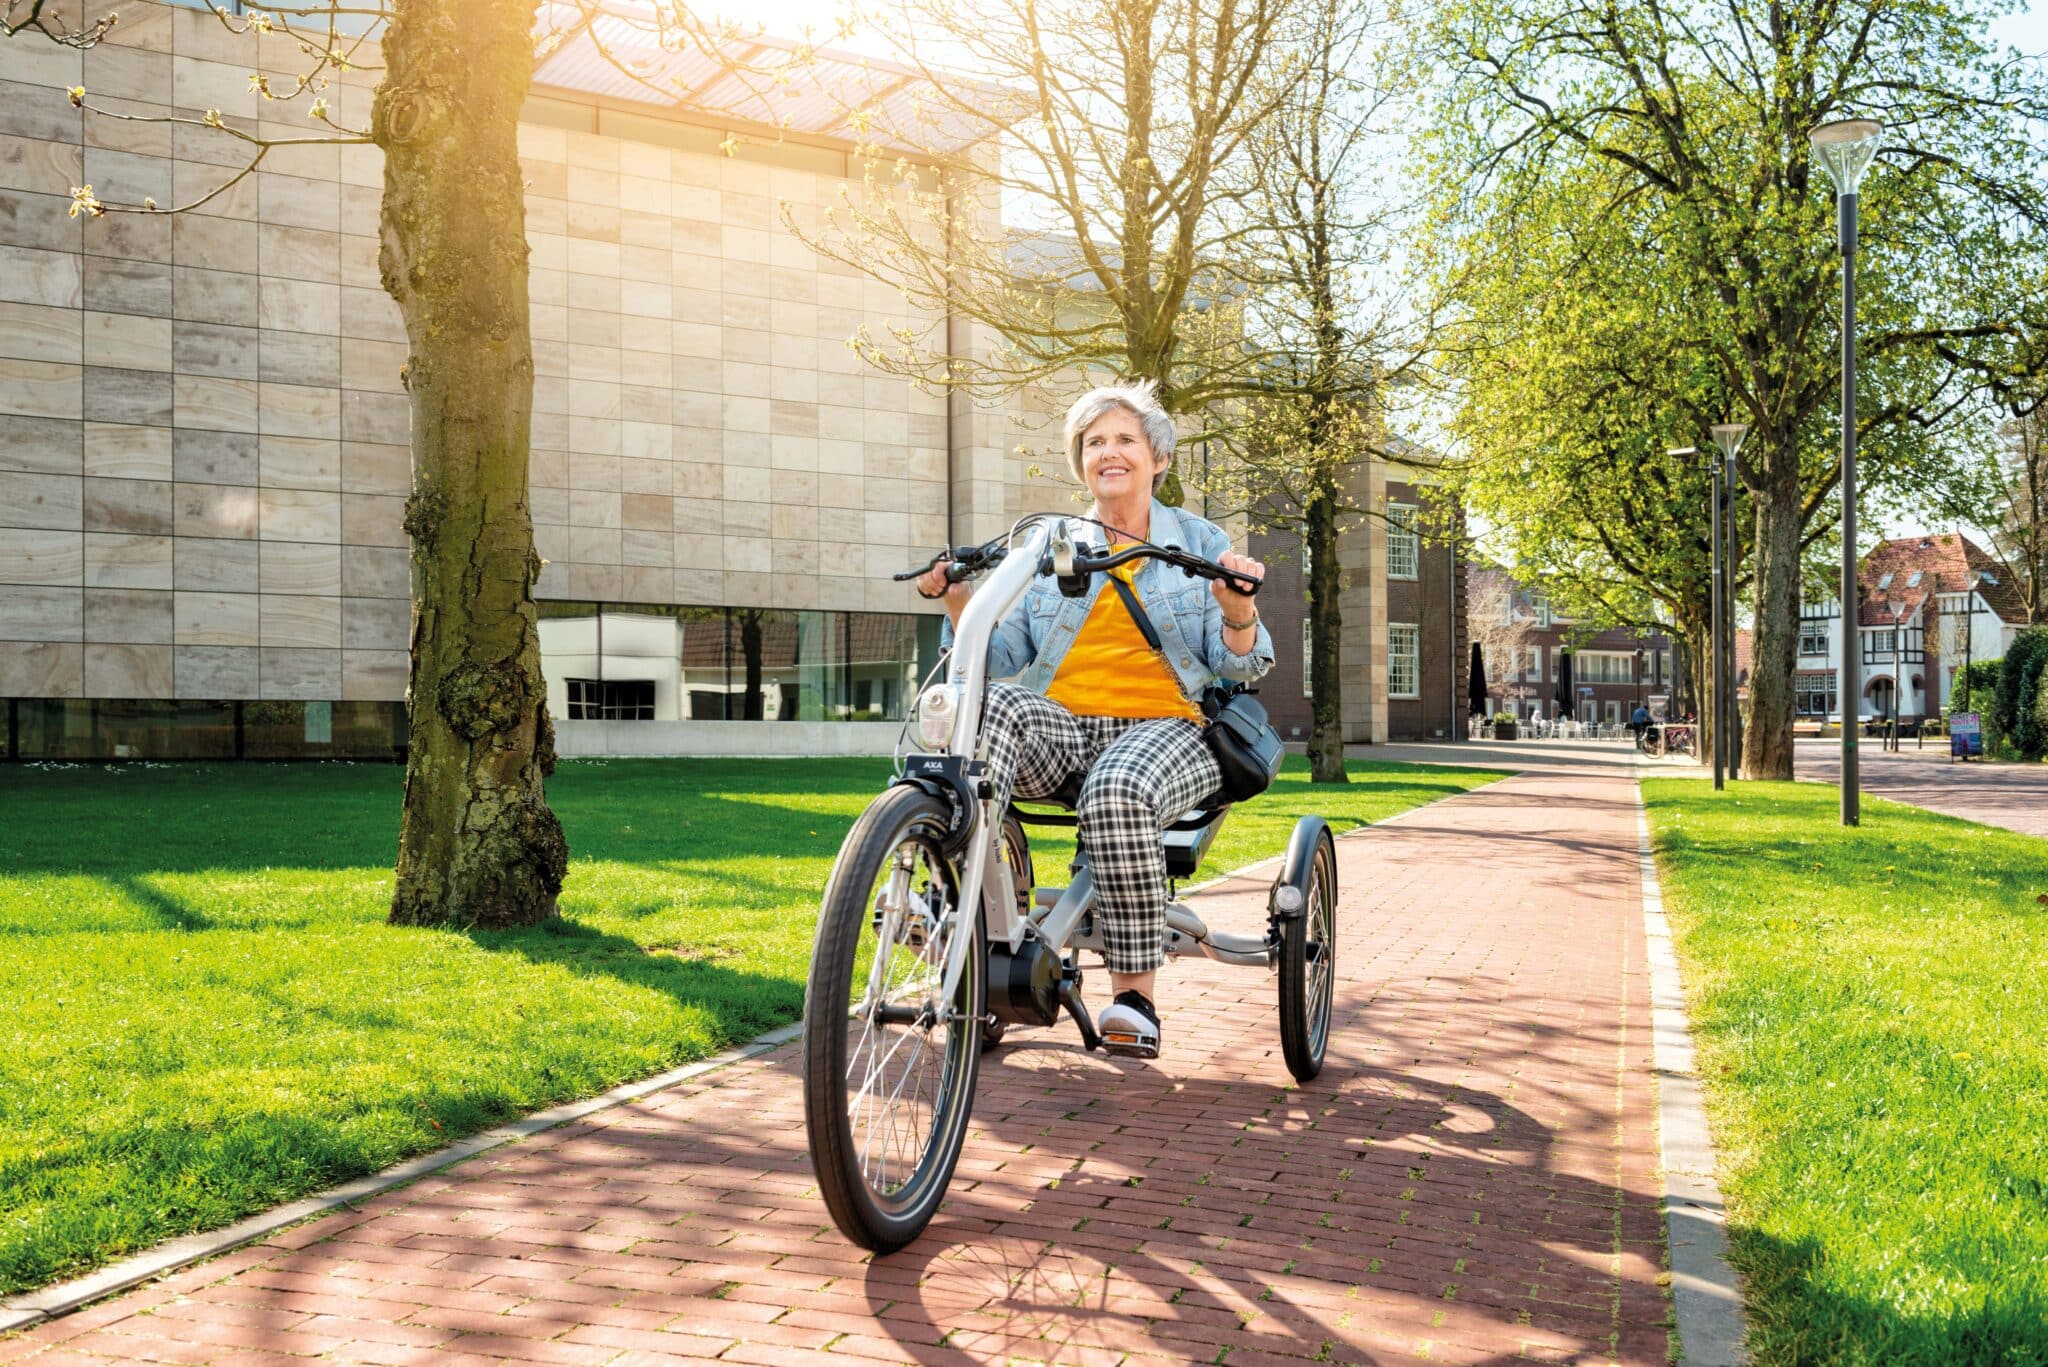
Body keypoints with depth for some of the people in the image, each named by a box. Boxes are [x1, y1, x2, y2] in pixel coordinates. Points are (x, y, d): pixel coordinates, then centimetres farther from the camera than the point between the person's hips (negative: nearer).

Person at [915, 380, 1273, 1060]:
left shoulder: (1201, 543, 13)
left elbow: (1239, 667, 7)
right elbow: (1004, 656, 13)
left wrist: (1239, 613, -15)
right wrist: (959, 601, -4)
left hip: (1162, 725, -2)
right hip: (1059, 724, 2)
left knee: (1117, 794, -38)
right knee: (991, 703, -32)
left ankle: (1135, 992, -25)